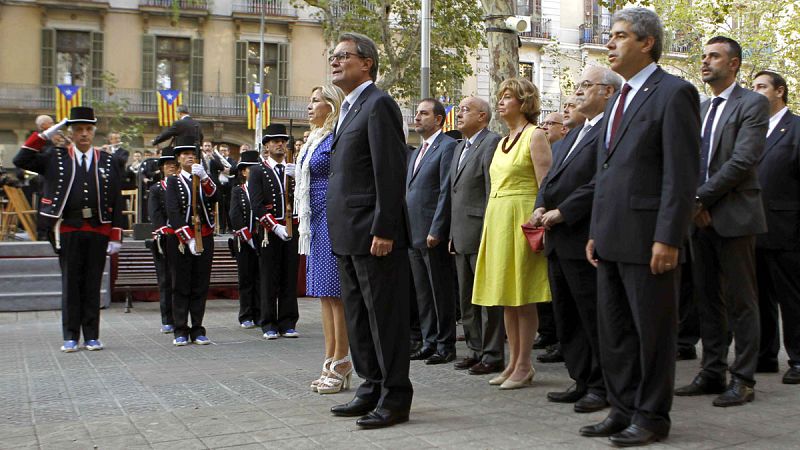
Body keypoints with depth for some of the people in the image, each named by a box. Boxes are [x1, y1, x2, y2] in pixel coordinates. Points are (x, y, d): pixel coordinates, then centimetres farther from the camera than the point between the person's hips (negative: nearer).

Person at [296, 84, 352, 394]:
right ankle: (331, 363, 16)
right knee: (324, 294, 10)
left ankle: (341, 366, -1)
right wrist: (304, 224, 18)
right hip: (316, 223, 10)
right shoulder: (313, 140, 18)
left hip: (332, 220, -10)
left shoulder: (337, 138, -10)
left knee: (335, 293, -6)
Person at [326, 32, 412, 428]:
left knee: (385, 317, -2)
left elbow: (391, 172, -17)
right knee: (358, 317, 15)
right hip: (347, 235, 10)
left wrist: (383, 230, -21)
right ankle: (371, 388, 25)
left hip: (374, 234, -10)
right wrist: (341, 231, 15)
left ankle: (395, 397, 6)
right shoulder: (349, 108, 19)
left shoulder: (378, 104, -10)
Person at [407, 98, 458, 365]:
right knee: (422, 293, 12)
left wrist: (435, 231, -19)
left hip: (433, 234, -9)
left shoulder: (448, 147, -8)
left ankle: (445, 346, 6)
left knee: (441, 292, -1)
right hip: (414, 233, 9)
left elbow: (446, 192, -15)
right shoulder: (416, 152, 20)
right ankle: (429, 343, 20)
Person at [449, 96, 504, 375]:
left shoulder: (492, 143, -10)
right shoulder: (460, 148, 19)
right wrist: (453, 234, 17)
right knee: (467, 299, 14)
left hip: (482, 235, -9)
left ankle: (492, 355, 4)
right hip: (462, 237, 9)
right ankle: (475, 350, 23)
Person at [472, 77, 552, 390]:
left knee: (523, 296, -4)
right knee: (507, 297, 9)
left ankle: (524, 366, 2)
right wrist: (491, 222, 15)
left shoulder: (535, 135, -6)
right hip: (496, 220, 8)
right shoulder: (504, 141, 19)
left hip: (521, 220, -8)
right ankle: (513, 362, 15)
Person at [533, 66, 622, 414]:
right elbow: (552, 175, 21)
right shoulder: (575, 133, 21)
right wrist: (541, 206, 3)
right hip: (559, 240, 10)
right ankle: (582, 381, 23)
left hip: (584, 239, -10)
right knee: (567, 317, 14)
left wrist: (562, 212, -17)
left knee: (594, 316, -2)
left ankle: (603, 386, 9)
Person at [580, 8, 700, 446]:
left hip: (647, 239, -9)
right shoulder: (619, 99, 18)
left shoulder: (674, 93, -8)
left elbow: (682, 174, -15)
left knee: (652, 332, 3)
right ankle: (623, 410, 24)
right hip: (611, 240, 9)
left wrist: (667, 239, -19)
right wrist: (595, 232, 16)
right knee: (613, 332, 13)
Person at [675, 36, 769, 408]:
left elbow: (743, 161, -15)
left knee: (740, 301, -1)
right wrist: (693, 203, -3)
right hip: (701, 216, 7)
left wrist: (701, 197, -15)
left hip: (734, 216, -7)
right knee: (707, 299, 10)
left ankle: (743, 380, 5)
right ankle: (712, 372, 18)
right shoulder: (700, 109, 17)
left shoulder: (752, 105, -5)